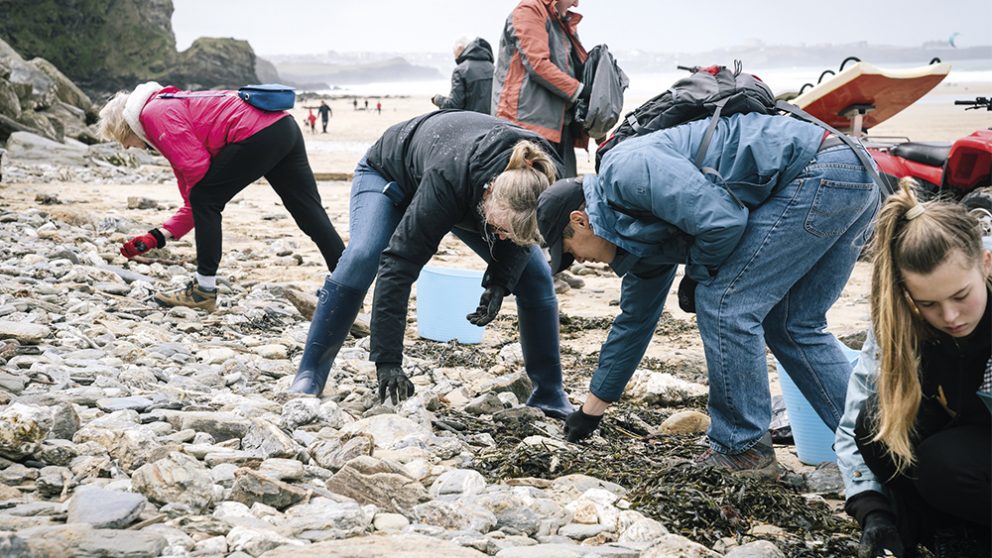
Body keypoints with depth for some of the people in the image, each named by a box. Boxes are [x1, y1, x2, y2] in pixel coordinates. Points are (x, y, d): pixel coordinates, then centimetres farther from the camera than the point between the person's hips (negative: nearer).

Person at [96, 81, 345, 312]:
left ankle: (204, 291, 8)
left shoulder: (154, 113, 2)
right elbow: (193, 206, 29)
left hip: (257, 133, -10)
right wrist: (156, 237, 24)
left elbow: (197, 166, -11)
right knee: (311, 214, 10)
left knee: (204, 200, 2)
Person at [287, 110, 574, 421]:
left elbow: (518, 236, -11)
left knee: (535, 274, -10)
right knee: (361, 257, -31)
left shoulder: (545, 180, -34)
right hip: (391, 171, -4)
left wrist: (500, 282, -30)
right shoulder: (447, 179, -47)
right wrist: (387, 360, -47)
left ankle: (549, 394, 2)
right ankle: (309, 378, -21)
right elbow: (399, 263, -45)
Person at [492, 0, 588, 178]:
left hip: (560, 122, 9)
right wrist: (580, 91, -13)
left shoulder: (564, 23, 24)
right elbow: (538, 63, -14)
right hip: (530, 119, -9)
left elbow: (575, 68, 25)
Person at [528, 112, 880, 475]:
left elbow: (721, 222, -21)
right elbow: (635, 319, 31)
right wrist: (592, 408, 38)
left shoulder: (627, 168, -10)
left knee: (724, 303, -5)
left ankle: (743, 449, 4)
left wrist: (696, 271, 1)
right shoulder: (640, 234, 20)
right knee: (792, 326, 16)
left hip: (821, 172, -10)